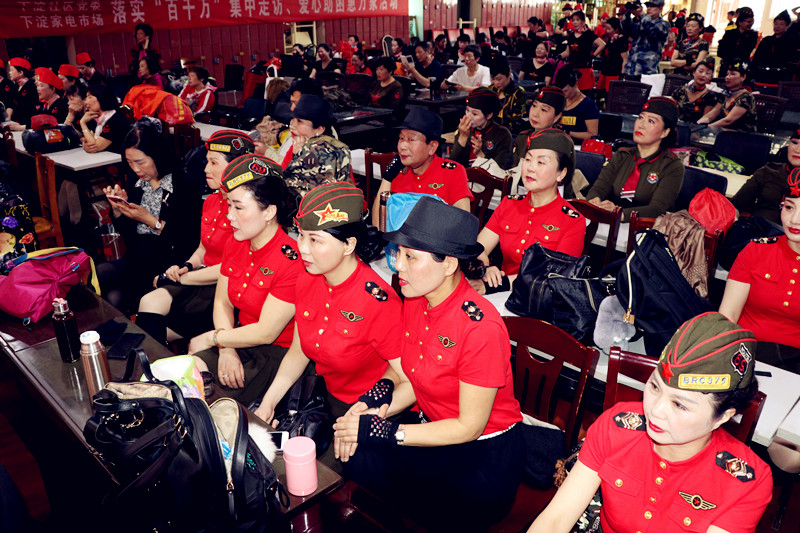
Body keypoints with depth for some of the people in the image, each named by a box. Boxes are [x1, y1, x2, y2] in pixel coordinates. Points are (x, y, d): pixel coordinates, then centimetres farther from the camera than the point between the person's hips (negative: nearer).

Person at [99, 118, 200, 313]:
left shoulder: (183, 185, -13)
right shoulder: (135, 182, 10)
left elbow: (188, 241, -15)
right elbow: (124, 230, 19)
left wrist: (149, 220, -16)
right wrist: (117, 208, -1)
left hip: (166, 263, -6)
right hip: (135, 257, 6)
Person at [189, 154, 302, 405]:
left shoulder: (291, 260, -25)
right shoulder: (235, 243, 2)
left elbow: (266, 333, -21)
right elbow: (222, 302, 7)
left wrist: (212, 339, -8)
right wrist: (226, 349, -11)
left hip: (278, 354, -7)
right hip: (242, 341, 7)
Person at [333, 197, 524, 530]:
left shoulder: (480, 326, -28)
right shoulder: (414, 301, -4)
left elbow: (469, 427, -21)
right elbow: (409, 381, 4)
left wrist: (385, 431, -22)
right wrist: (369, 409, -16)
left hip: (486, 457, -6)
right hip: (438, 433, 7)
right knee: (355, 459, -13)